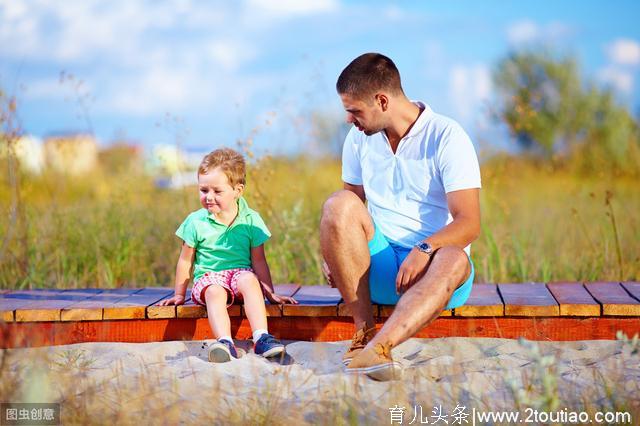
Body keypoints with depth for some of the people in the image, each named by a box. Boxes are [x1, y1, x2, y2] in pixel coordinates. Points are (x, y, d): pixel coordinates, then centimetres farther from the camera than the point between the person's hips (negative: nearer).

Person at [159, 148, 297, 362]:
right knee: (215, 292, -35)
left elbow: (258, 261, 7)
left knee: (249, 280, -35)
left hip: (240, 272, 1)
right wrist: (179, 295, 12)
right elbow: (186, 261, 9)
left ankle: (261, 338, -45)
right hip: (208, 276, 0)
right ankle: (225, 342, -56)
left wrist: (270, 293, 7)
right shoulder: (196, 222, 1)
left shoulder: (251, 220, 2)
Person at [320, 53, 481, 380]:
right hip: (379, 263, 4)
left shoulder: (447, 138, -8)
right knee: (338, 204, -23)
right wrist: (333, 251, -6)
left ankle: (378, 347, -57)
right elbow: (350, 213, 14)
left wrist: (425, 249, -33)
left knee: (453, 260, -38)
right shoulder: (359, 138, 8)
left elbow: (469, 223, -16)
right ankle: (364, 330, -29)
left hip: (428, 266, -3)